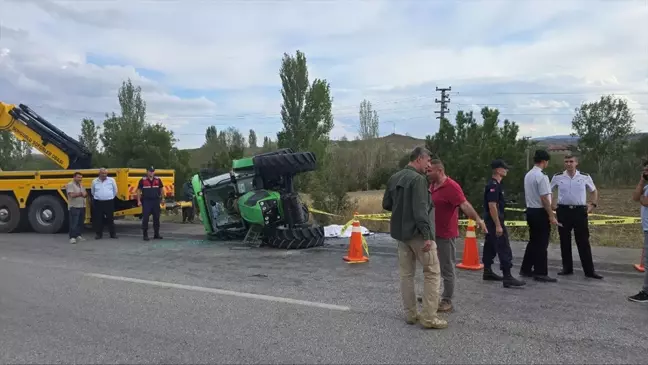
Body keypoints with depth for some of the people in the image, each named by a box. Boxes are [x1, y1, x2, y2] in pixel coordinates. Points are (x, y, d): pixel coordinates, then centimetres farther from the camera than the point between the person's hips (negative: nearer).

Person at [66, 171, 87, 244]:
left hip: (82, 207, 8)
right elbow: (72, 195, -20)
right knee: (74, 223, -9)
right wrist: (80, 194, -8)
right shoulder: (70, 185, -7)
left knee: (81, 222, 11)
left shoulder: (81, 185, 17)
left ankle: (78, 235, 21)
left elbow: (85, 194, 10)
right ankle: (72, 237, -8)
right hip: (74, 207, -8)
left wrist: (78, 194, -11)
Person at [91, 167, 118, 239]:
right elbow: (93, 192, 17)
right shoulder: (95, 181, 3)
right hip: (98, 202, 1)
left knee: (110, 218, 4)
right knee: (98, 219, 4)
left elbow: (115, 190, 11)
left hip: (109, 202, -1)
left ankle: (113, 233, 12)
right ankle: (99, 234, 14)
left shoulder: (111, 180, 0)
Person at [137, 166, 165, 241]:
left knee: (156, 218, 8)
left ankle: (156, 234, 18)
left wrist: (162, 198, 12)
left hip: (156, 201, 3)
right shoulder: (143, 180, -1)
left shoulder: (158, 180, 6)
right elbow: (139, 191, 2)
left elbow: (161, 189, 15)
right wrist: (139, 201, -4)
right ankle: (145, 235, 4)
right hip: (146, 201, -3)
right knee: (145, 218, -3)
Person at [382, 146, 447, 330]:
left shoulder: (394, 178, 9)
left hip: (400, 232, 8)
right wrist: (427, 235, -22)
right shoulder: (418, 179, -16)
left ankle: (410, 314, 18)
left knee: (406, 274, 12)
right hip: (417, 233, -8)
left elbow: (386, 204, 15)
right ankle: (429, 317, 2)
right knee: (432, 273, 1)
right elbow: (421, 210, -23)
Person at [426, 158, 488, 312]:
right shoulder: (432, 185, 6)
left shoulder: (452, 187, -20)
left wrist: (477, 218, -47)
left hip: (446, 235, -9)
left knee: (447, 269, 3)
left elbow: (465, 204, -33)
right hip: (432, 233, 9)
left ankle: (447, 301, 14)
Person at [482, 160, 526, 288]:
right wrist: (498, 225, -25)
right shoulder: (494, 185, -18)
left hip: (490, 221, 11)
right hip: (495, 221, -11)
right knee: (504, 249, -10)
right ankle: (507, 277, -10)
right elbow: (492, 206, -24)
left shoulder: (493, 184, 14)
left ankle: (487, 272, 23)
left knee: (490, 246, 15)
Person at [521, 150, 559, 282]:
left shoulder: (528, 175, 10)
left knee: (533, 241, 17)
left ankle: (526, 269, 23)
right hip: (540, 212, -9)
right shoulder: (541, 176, -17)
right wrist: (551, 216, -16)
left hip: (530, 211, 9)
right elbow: (544, 198, -20)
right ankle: (540, 273, 5)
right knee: (541, 243, -1)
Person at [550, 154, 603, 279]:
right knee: (565, 241, 7)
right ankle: (567, 268, 19)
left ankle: (589, 270, 7)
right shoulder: (557, 177, 0)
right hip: (563, 211, 1)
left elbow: (594, 191, 17)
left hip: (580, 211, -1)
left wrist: (593, 204, 6)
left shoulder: (585, 177, 1)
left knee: (583, 242, 1)